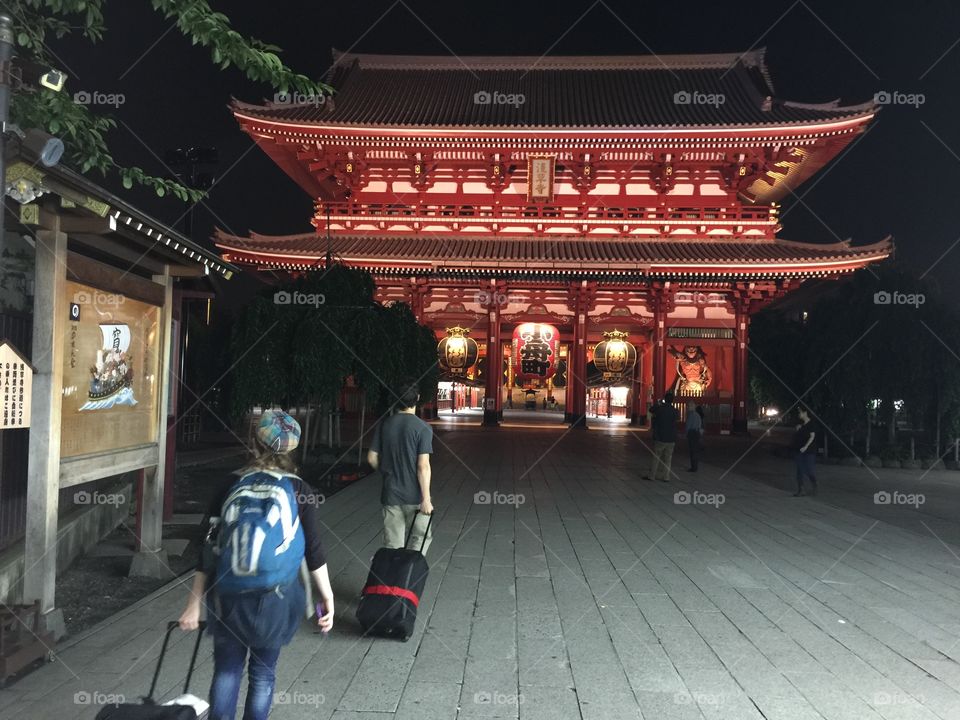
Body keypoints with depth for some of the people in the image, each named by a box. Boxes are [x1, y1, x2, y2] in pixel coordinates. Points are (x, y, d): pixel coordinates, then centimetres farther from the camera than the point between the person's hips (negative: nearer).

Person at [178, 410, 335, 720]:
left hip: (228, 598, 1)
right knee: (263, 673, 15)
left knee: (226, 670, 15)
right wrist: (327, 598, 1)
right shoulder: (298, 490, -6)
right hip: (275, 597, -1)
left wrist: (195, 602, 5)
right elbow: (314, 551, -6)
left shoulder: (231, 486, -1)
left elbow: (208, 546, 0)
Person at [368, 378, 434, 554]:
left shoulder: (384, 425, 0)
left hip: (390, 494, 4)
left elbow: (372, 458, 4)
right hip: (414, 496, -3)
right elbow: (423, 466, -16)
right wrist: (426, 498, -12)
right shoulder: (423, 428, -13)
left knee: (392, 545, 11)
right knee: (421, 536, 16)